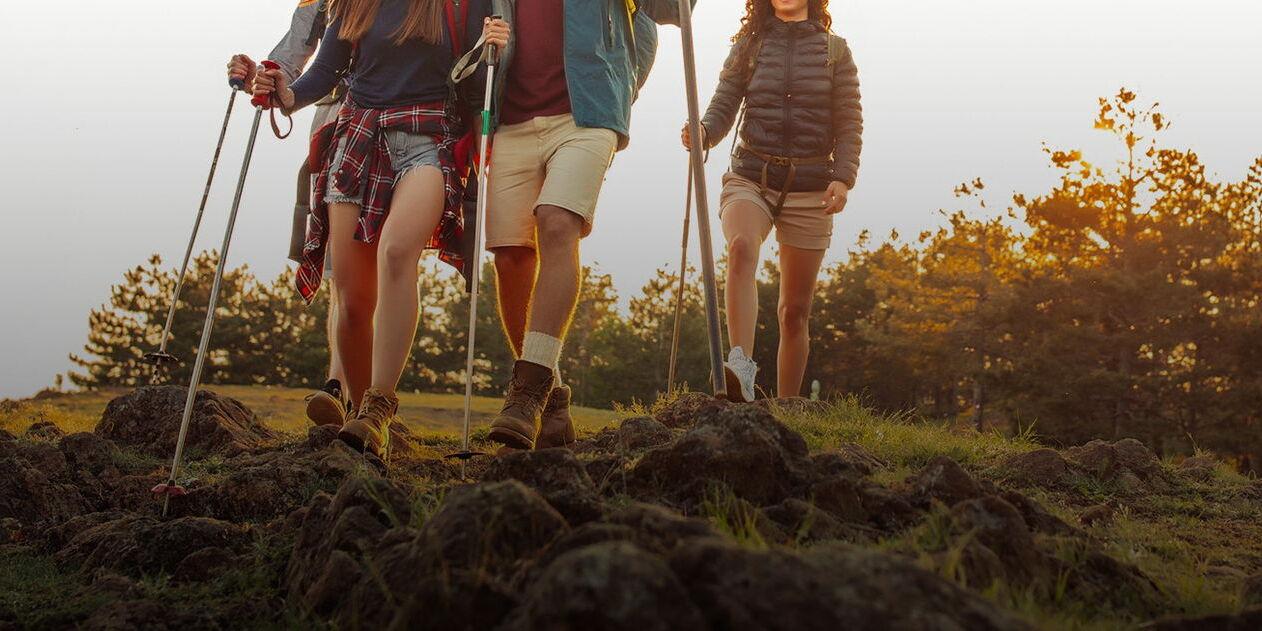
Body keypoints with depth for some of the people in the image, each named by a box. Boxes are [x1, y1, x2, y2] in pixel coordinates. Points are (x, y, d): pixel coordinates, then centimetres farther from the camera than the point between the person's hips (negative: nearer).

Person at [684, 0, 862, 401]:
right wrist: (703, 132, -18)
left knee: (796, 310, 4)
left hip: (810, 187, 1)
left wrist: (843, 177, -10)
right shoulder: (748, 45, 11)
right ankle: (741, 367, -47)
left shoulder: (835, 50, 10)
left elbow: (850, 123, 5)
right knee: (741, 248, -35)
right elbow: (723, 108, 4)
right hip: (750, 178, -1)